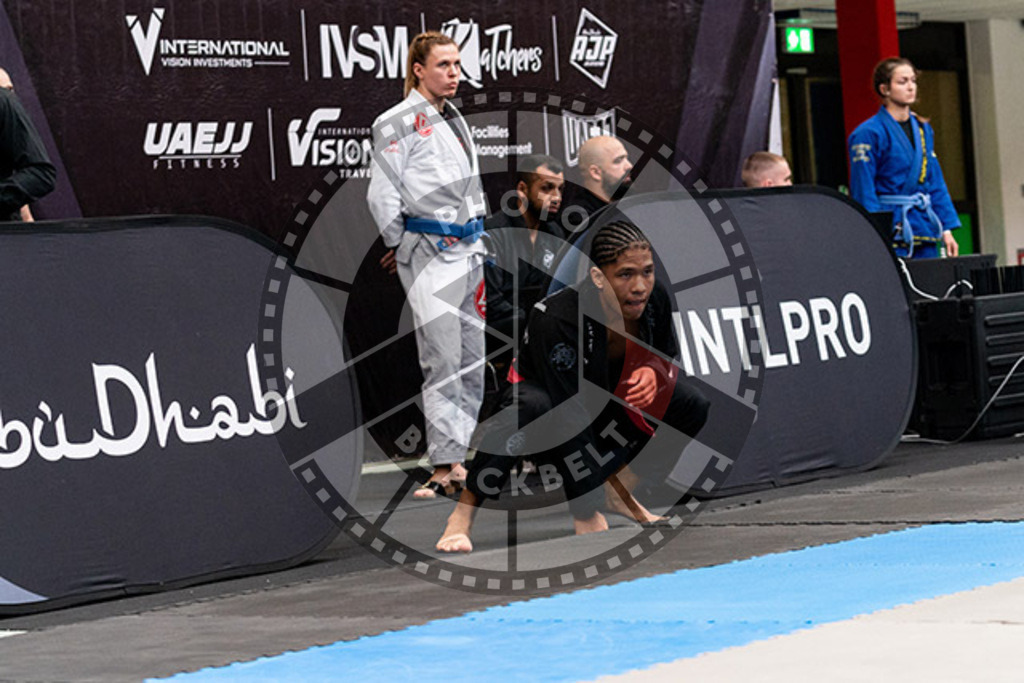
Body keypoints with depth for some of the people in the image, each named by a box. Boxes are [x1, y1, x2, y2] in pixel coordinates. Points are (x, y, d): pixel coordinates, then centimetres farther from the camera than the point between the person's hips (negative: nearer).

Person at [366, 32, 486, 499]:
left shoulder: (454, 118, 16)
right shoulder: (399, 123, -9)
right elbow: (382, 195, -9)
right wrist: (400, 246, 1)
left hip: (469, 249, 8)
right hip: (429, 254, -8)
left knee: (474, 361, 8)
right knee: (442, 364, -10)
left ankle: (458, 454, 16)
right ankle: (444, 468, -8)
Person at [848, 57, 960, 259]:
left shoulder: (923, 129, 14)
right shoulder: (868, 133, -8)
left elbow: (936, 183, 18)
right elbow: (863, 191, -11)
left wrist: (947, 229, 10)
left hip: (926, 233, 7)